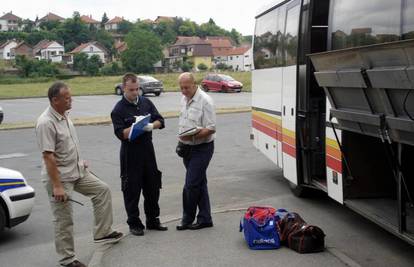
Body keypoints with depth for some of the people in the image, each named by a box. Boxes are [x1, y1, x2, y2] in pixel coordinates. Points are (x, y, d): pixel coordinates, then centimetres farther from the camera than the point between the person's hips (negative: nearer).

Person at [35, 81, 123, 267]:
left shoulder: (64, 115, 4)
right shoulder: (46, 123, -24)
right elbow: (48, 157, -27)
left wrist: (79, 161, 21)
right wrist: (57, 186, -27)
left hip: (77, 172, 9)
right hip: (60, 177, -9)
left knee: (102, 190, 14)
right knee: (64, 220, 1)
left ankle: (102, 233, 22)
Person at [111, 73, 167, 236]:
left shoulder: (146, 102, 7)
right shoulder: (119, 109, -8)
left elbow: (160, 120, 6)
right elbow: (121, 134, -15)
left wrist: (151, 125, -14)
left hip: (148, 149, 5)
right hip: (130, 153, -5)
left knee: (152, 187, 12)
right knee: (132, 190, 2)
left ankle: (152, 220, 26)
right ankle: (134, 224, 15)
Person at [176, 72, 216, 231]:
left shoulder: (205, 101, -15)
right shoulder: (184, 99, 10)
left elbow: (211, 129, -18)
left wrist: (192, 136, -27)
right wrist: (182, 141, 12)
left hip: (202, 148, -8)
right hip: (188, 147, 8)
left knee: (191, 185, -7)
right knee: (199, 184, 12)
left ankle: (187, 220, 7)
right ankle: (205, 219, 19)